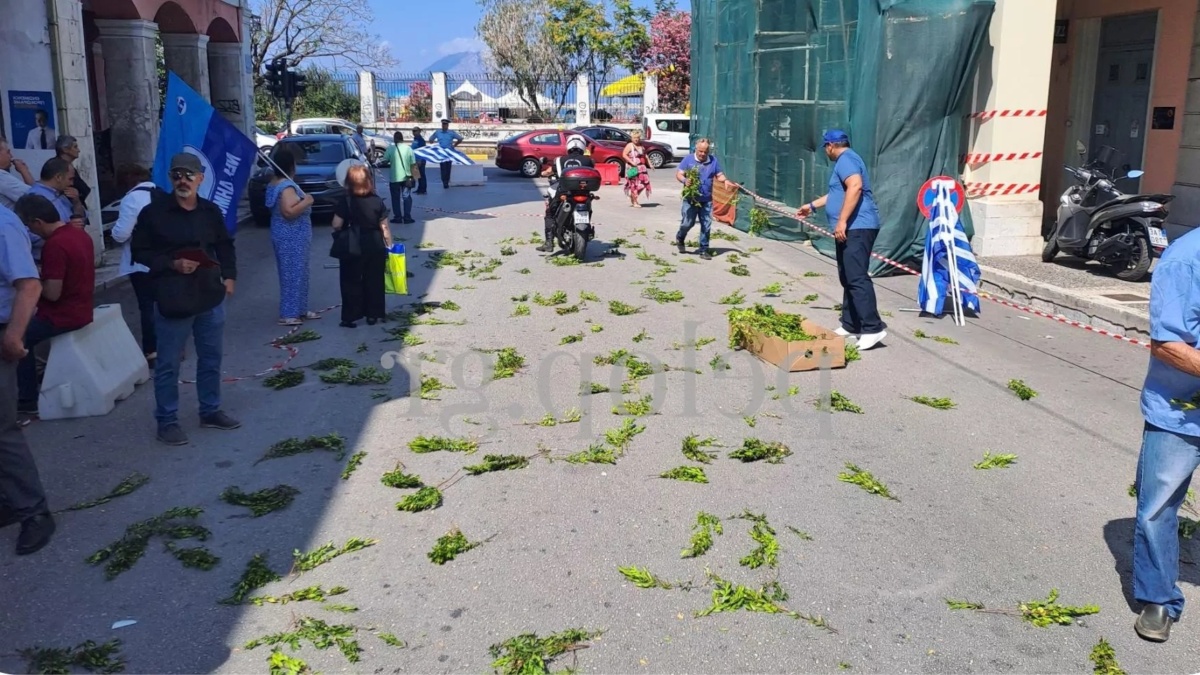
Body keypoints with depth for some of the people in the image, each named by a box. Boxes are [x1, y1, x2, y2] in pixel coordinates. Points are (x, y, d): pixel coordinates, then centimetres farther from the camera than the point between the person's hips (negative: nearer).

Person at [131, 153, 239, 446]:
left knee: (211, 357, 15)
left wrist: (229, 276, 7)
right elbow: (140, 252, -4)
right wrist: (172, 264, -17)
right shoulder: (153, 212, -7)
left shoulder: (211, 211, 6)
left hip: (211, 296, 5)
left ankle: (210, 411, 29)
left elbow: (225, 246, 18)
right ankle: (167, 421, 13)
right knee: (168, 364, 2)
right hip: (172, 300, -5)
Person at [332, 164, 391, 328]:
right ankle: (373, 314, 17)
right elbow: (384, 228, -2)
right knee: (374, 281, 12)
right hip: (375, 246, 2)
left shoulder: (346, 202, -10)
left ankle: (350, 317, 6)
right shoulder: (377, 201, -4)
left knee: (351, 282, 6)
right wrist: (389, 246, 6)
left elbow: (336, 225, -10)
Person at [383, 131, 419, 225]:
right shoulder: (408, 149, -1)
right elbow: (413, 164, 0)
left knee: (396, 198, 9)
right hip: (406, 177, 2)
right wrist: (412, 177, 8)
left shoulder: (391, 149, -9)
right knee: (407, 197, 9)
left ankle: (398, 217, 11)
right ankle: (407, 217, 6)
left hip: (394, 177, -2)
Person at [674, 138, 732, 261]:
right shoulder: (688, 159, -2)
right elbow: (679, 174, -2)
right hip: (690, 199, -2)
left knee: (706, 225, 2)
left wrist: (725, 180, -13)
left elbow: (719, 175, 9)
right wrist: (684, 180, -23)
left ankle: (704, 250, 13)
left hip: (707, 200, 2)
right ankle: (680, 238, 29)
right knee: (688, 223, -3)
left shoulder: (714, 161, 4)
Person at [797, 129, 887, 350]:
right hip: (851, 228, 11)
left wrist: (842, 220, -28)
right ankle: (850, 325, 17)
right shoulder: (845, 160, 25)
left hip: (857, 227, -11)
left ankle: (873, 328, -17)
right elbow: (837, 193, 40)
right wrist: (812, 206, 47)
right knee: (848, 278, 12)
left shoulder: (845, 159, -9)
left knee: (857, 278, -16)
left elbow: (855, 187, -26)